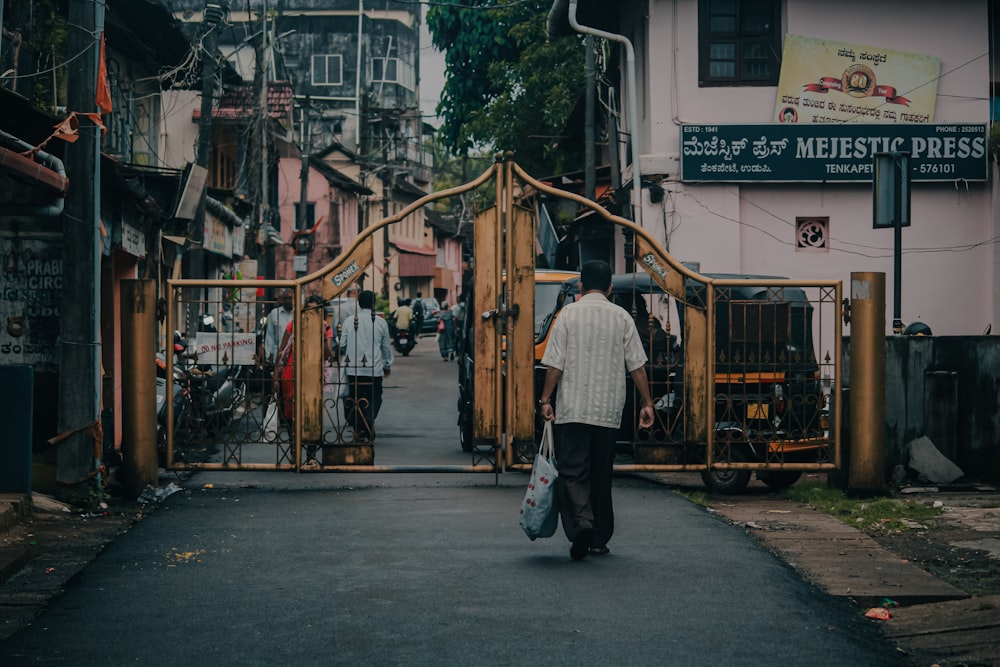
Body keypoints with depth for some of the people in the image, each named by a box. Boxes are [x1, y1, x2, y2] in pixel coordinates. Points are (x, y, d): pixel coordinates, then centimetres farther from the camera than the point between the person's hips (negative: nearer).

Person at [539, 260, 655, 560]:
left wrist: (545, 399, 2)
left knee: (572, 471, -2)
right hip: (608, 411, 3)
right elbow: (637, 366, 3)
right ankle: (599, 539, 17)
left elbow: (555, 364, -5)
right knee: (601, 475, 12)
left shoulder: (569, 314, -2)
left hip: (572, 409, -2)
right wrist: (647, 403, 9)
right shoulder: (621, 317, 4)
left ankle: (581, 523, -25)